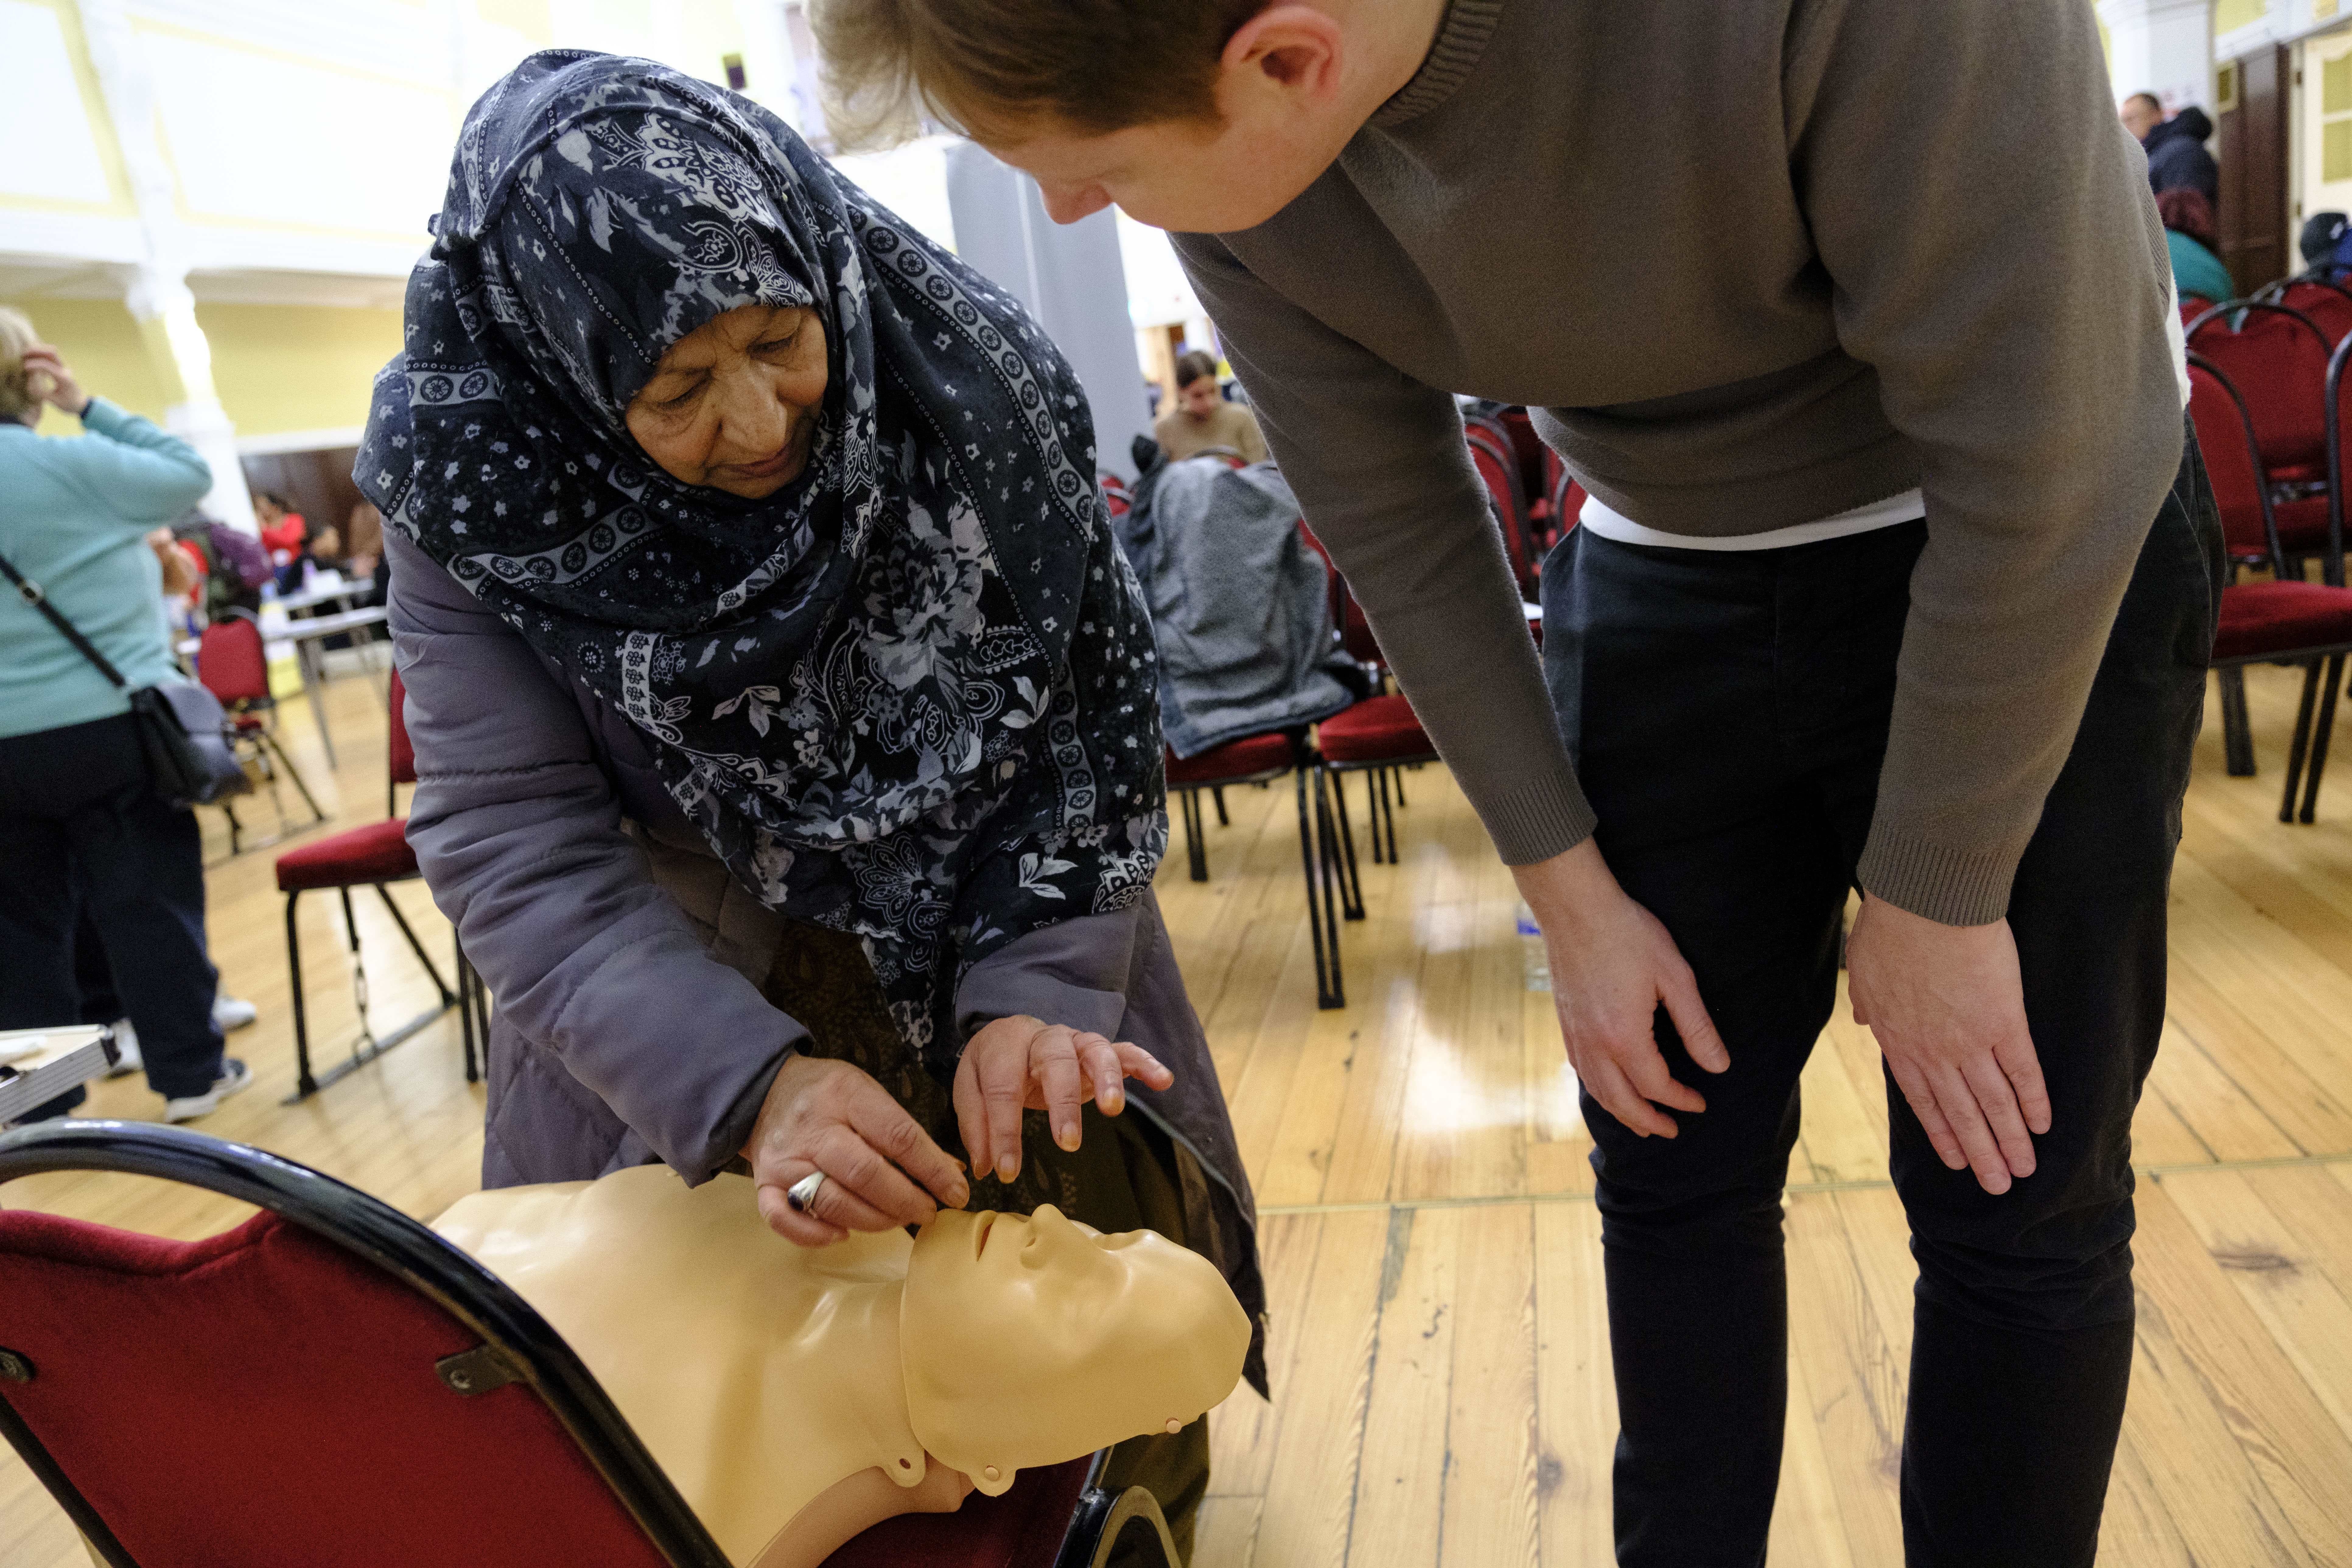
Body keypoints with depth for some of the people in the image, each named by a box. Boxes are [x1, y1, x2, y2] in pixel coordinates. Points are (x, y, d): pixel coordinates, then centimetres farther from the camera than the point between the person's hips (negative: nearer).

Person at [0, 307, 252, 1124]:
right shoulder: (73, 463, -10)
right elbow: (190, 475, 1)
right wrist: (90, 407, 4)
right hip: (111, 726, -4)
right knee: (148, 902, 5)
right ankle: (190, 1072, 11)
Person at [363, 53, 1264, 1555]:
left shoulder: (971, 370, -23)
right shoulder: (470, 483, -23)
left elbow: (1086, 717, -17)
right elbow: (517, 853, -25)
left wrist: (1036, 992, -29)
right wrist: (748, 1083, -39)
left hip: (993, 925, 1)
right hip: (687, 972, 0)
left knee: (1087, 1200, 11)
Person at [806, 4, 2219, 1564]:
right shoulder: (1223, 131, -18)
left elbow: (2031, 457, -25)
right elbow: (1400, 531, -7)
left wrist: (1934, 902, -14)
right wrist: (1574, 896, -3)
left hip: (2038, 555, -3)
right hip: (1667, 571, 4)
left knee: (2015, 1200, 3)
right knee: (1672, 1171, 9)